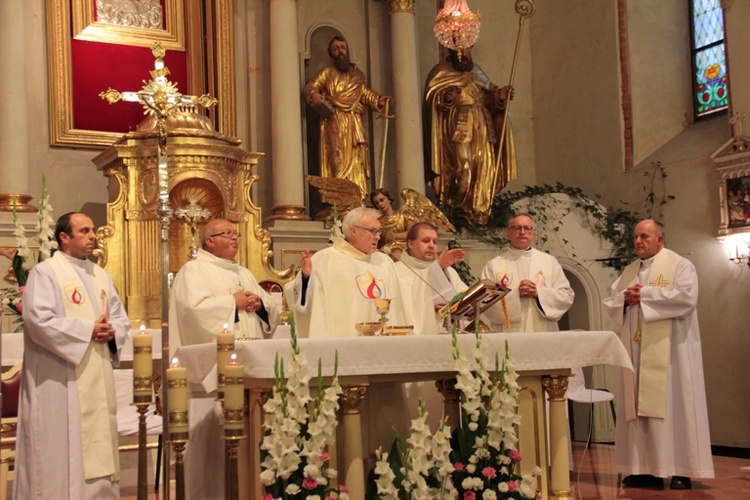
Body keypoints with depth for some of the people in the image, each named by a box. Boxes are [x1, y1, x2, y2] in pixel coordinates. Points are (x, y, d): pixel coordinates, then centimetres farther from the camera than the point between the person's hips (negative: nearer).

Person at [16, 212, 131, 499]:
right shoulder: (45, 272, -5)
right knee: (63, 451, -5)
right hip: (60, 382, -7)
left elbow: (121, 318, 16)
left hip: (98, 379, 7)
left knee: (98, 447, 9)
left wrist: (112, 331, -7)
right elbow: (38, 320, -17)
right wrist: (88, 330, -17)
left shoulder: (101, 275, 17)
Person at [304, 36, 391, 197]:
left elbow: (364, 93, 25)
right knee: (338, 158, -14)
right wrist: (314, 95, -22)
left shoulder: (357, 73, 21)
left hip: (354, 123, 4)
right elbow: (311, 86, 1)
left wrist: (377, 99, 7)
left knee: (356, 157, -1)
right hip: (335, 121, -4)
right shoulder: (327, 72, 9)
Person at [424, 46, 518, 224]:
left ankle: (479, 211, 3)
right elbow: (432, 95, -7)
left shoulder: (476, 71, 21)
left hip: (480, 127, 5)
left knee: (483, 168, -3)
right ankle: (457, 211, -17)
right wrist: (446, 97, -28)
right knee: (464, 166, -24)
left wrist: (500, 95, -2)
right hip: (458, 126, -5)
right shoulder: (442, 72, 4)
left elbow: (489, 94, 19)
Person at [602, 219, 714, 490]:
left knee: (672, 404, -6)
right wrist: (624, 298, -7)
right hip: (637, 350, 6)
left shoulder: (680, 265, 0)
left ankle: (681, 469, -2)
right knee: (638, 406, 2)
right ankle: (647, 468, 6)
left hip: (669, 349, -6)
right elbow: (610, 304, 15)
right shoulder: (629, 272, 18)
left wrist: (645, 294, -13)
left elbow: (686, 297, -16)